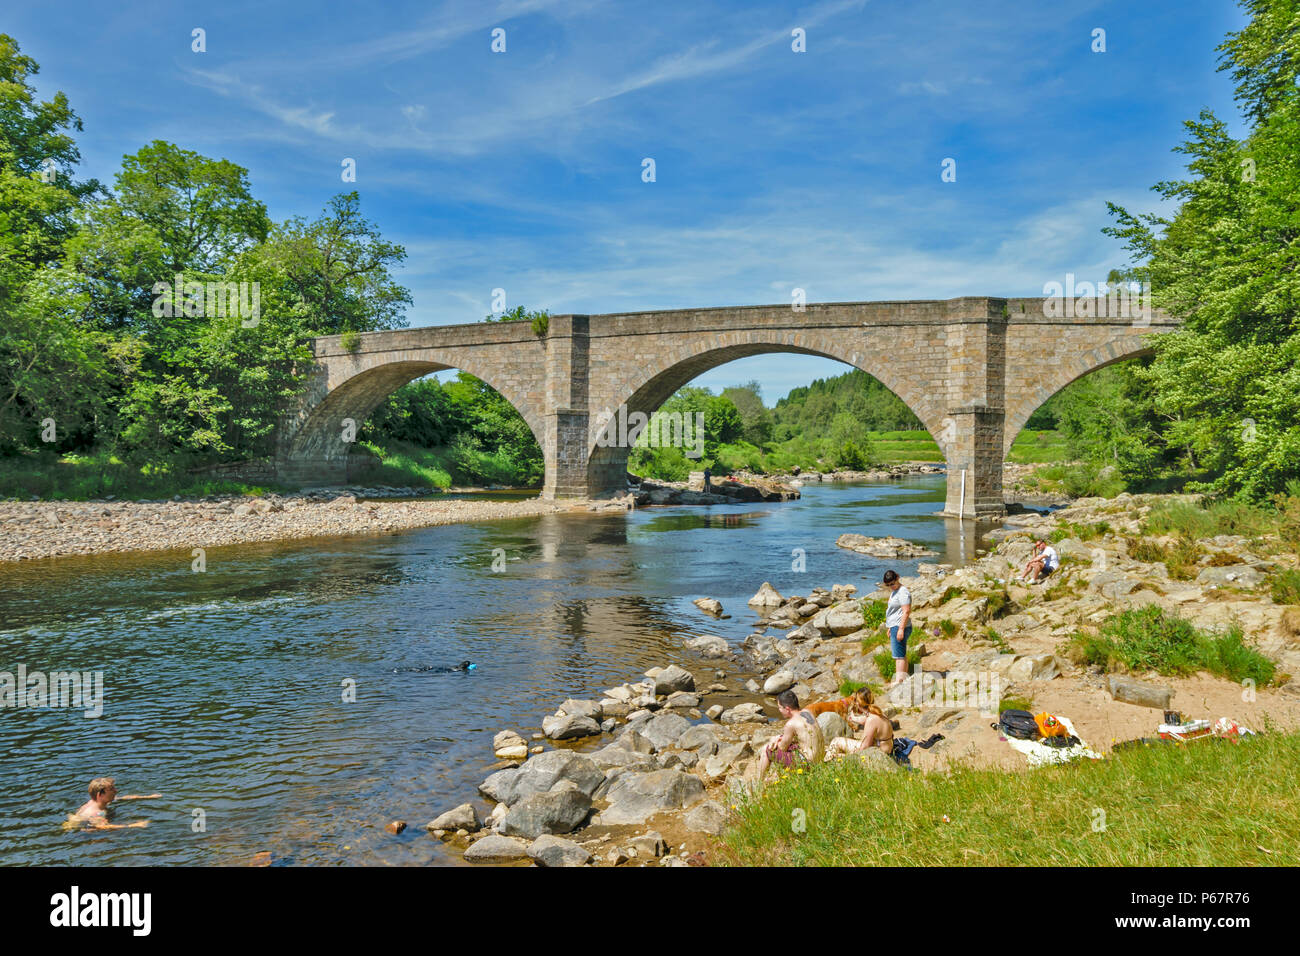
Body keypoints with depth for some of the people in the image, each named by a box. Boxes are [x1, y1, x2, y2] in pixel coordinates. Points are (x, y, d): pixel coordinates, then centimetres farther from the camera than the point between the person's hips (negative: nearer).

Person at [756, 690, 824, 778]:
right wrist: (780, 737, 5)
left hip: (805, 762, -9)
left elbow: (783, 748, -8)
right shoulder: (806, 712, 3)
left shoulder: (791, 724, -22)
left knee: (765, 750, 4)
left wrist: (776, 739, 12)